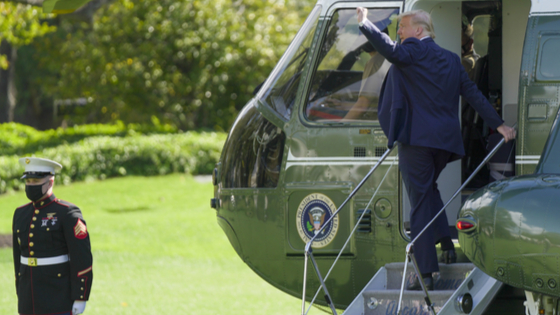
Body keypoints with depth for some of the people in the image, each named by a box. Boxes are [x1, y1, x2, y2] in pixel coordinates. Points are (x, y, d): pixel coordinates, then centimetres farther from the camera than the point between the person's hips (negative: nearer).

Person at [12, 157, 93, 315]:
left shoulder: (68, 213, -10)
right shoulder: (21, 214, 9)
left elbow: (82, 259, -13)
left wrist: (80, 299, -16)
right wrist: (20, 295, 16)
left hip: (60, 300, -6)